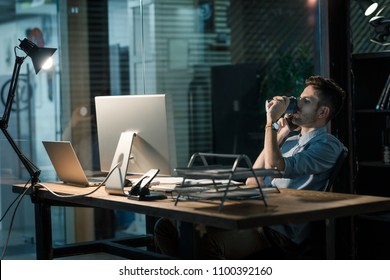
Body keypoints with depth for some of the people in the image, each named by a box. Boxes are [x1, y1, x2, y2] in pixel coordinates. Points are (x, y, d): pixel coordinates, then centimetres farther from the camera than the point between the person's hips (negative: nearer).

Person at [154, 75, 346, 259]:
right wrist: (278, 136, 15)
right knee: (166, 226, -11)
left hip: (282, 231, -8)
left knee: (210, 243, -36)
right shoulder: (290, 141, 27)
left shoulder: (328, 145, -1)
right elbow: (252, 183, 18)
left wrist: (271, 121, -7)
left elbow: (275, 167, -17)